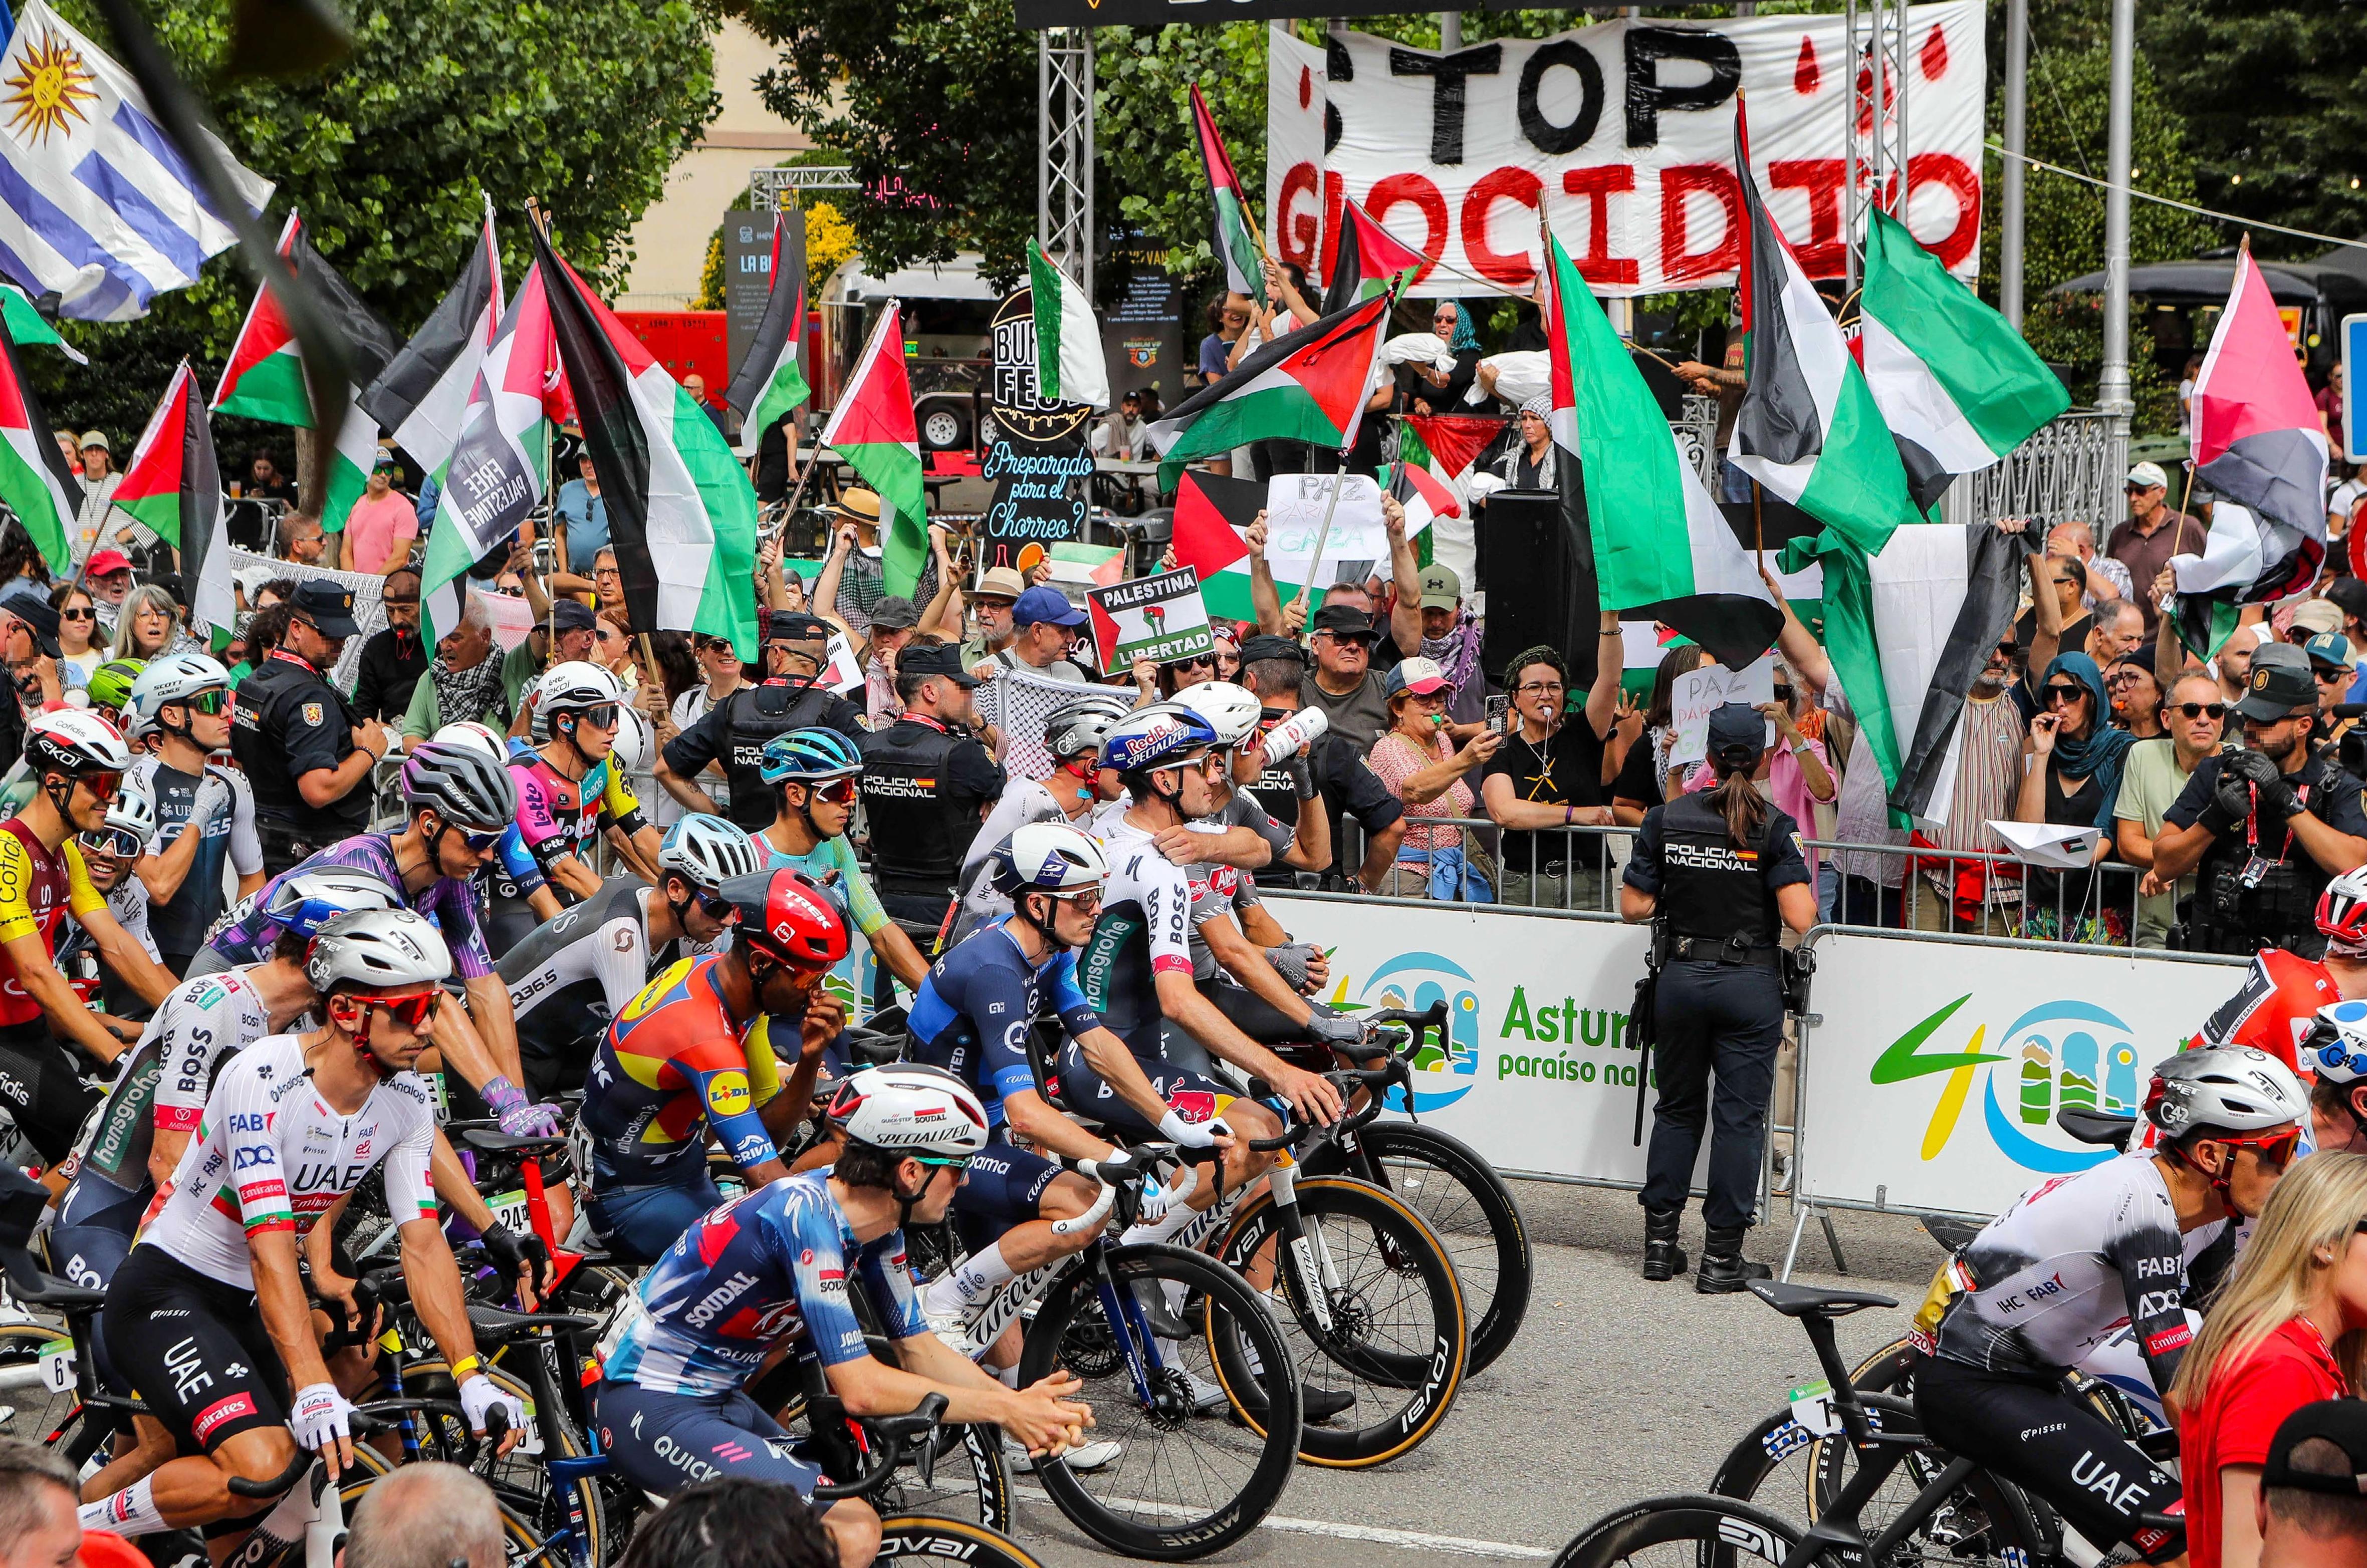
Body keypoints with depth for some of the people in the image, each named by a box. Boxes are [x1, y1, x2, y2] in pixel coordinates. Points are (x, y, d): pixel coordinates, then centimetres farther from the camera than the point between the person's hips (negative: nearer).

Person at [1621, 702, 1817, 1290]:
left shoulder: (1666, 819, -3)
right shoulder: (1774, 828, -11)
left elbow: (1633, 906, 0)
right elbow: (1799, 918, -18)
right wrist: (1805, 890, 4)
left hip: (1682, 977, 3)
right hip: (1749, 986, -3)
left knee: (1677, 1109, 16)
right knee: (1740, 1116, 4)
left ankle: (1660, 1242, 18)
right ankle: (1721, 1258, 5)